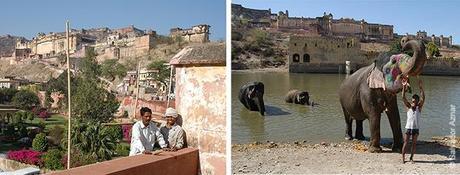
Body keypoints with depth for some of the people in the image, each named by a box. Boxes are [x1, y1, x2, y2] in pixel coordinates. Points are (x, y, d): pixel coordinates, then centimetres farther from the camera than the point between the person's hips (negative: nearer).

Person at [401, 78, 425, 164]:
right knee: (405, 144, 0)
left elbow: (423, 98, -14)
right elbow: (403, 98, -12)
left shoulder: (419, 107, 0)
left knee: (414, 144, 7)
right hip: (408, 128, -1)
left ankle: (411, 158, 19)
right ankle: (403, 158, 7)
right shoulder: (408, 107, -1)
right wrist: (404, 87, -24)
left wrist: (421, 87, -27)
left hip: (416, 128, 1)